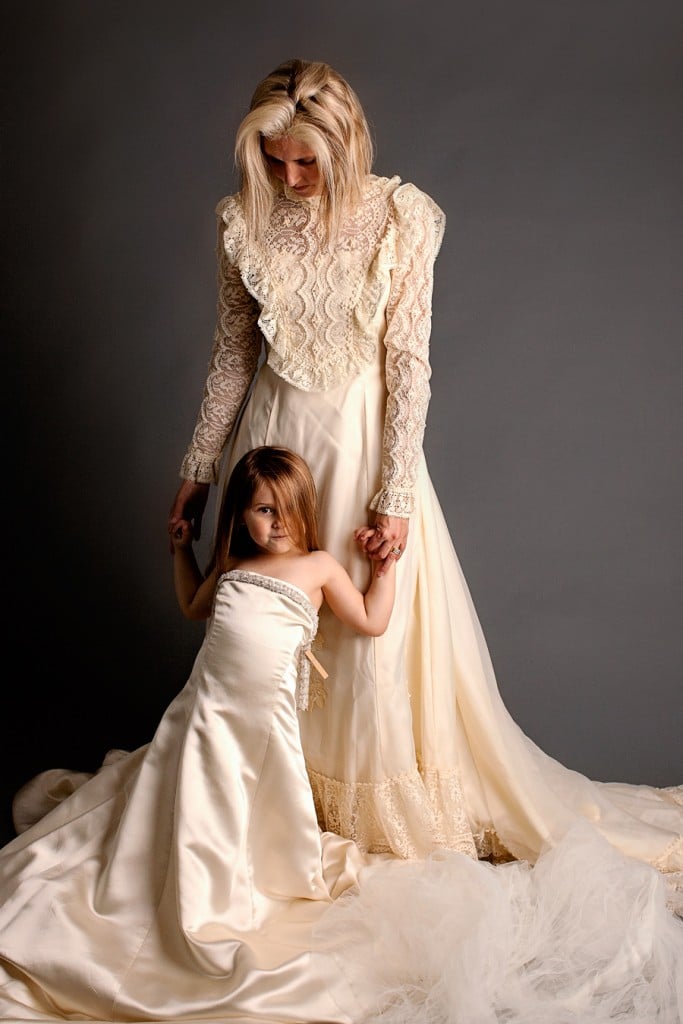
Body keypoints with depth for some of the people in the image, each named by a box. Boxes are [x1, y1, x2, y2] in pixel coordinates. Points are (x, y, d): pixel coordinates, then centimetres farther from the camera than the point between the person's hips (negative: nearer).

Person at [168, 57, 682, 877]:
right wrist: (198, 470, 8)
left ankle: (386, 805, 26)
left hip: (365, 437, -3)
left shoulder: (400, 219, -12)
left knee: (381, 629, 3)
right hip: (275, 434, 3)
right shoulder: (244, 222, -3)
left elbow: (408, 364, -11)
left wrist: (395, 496, -14)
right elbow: (232, 355, 6)